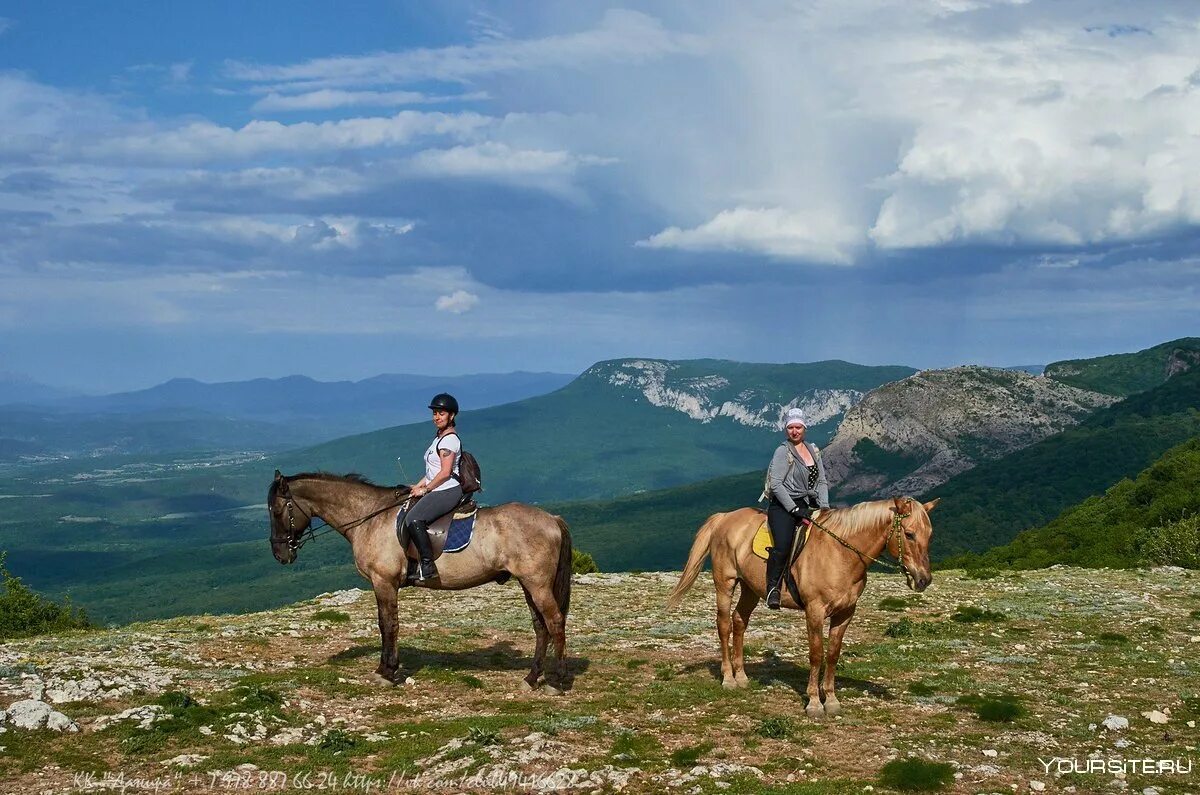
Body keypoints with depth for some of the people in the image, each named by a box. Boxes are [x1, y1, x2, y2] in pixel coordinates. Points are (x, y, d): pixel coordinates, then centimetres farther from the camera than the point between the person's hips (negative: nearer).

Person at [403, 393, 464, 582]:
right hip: (437, 491, 11)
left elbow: (445, 472, -18)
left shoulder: (449, 439, -12)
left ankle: (427, 567, -27)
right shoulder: (439, 437, 19)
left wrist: (425, 489, -10)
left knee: (413, 519, -26)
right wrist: (418, 486, 14)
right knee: (404, 515, 10)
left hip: (448, 491, -11)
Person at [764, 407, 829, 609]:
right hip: (783, 506, -7)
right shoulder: (783, 452, -4)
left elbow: (822, 482, 16)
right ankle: (773, 588, -17)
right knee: (783, 545, -29)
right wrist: (795, 510, -18)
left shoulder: (813, 451, 15)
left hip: (809, 505, 7)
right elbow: (776, 484, -12)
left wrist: (824, 507, 0)